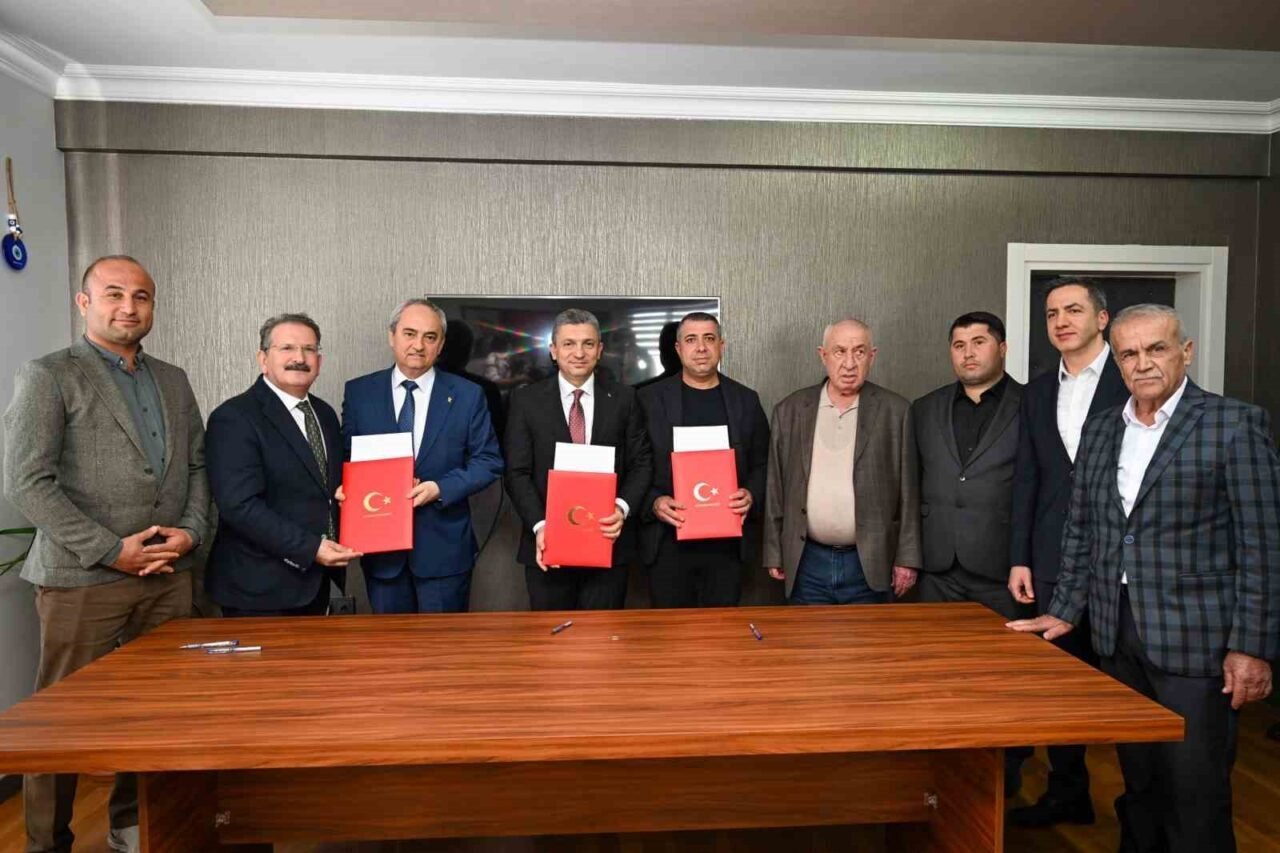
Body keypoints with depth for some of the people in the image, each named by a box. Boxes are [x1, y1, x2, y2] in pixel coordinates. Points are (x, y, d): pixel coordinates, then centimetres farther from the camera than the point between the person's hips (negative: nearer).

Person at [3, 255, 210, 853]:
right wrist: (111, 550, -13)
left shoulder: (174, 380, 14)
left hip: (169, 576, 5)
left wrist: (190, 530, -3)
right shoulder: (48, 376, -2)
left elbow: (197, 467, 15)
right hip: (82, 580, -4)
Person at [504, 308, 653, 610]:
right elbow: (517, 473, -2)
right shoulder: (526, 400, 1)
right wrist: (539, 526, -15)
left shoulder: (624, 398, 4)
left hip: (608, 542, 1)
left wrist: (623, 508, -14)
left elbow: (642, 463, 3)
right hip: (548, 544, 0)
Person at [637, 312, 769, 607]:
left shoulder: (746, 400, 7)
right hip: (668, 541, -1)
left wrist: (752, 495, -8)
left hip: (727, 542, 2)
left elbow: (763, 464, 11)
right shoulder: (650, 398, 0)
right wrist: (654, 503, -15)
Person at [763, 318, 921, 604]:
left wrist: (907, 559, -2)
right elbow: (775, 489, 5)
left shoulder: (895, 411, -1)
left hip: (871, 565, -1)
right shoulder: (789, 411, 3)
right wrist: (774, 554, 4)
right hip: (806, 563, 1)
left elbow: (908, 492, 0)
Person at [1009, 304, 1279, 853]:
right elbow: (1080, 533, 13)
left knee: (1195, 789, 3)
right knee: (1137, 779, 17)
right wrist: (1063, 612, 10)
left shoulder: (1235, 425, -6)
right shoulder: (1098, 432, 9)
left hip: (1193, 636, -5)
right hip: (1117, 631, 5)